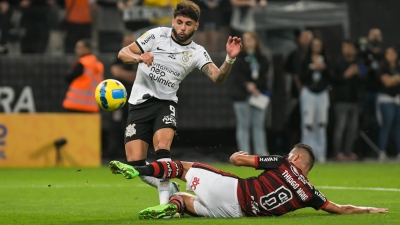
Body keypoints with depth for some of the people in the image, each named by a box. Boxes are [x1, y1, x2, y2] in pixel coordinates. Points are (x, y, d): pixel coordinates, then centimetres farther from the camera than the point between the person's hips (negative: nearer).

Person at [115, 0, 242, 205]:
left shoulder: (197, 53, 0)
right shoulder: (157, 35, -1)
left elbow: (217, 77, -15)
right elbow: (123, 53, -3)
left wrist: (230, 59, -34)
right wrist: (139, 57, -25)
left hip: (165, 104, 0)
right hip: (139, 103, 1)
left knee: (162, 149, -29)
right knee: (135, 163, -9)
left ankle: (165, 202, -23)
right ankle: (169, 190, 15)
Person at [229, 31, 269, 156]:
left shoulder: (262, 59, 14)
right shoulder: (238, 57, 4)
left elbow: (264, 75, 5)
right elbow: (237, 74, -6)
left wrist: (254, 86, -12)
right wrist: (247, 85, -19)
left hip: (258, 94, 3)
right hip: (242, 95, -3)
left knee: (259, 125, 1)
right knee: (243, 125, -3)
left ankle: (261, 152, 2)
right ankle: (244, 153, -3)